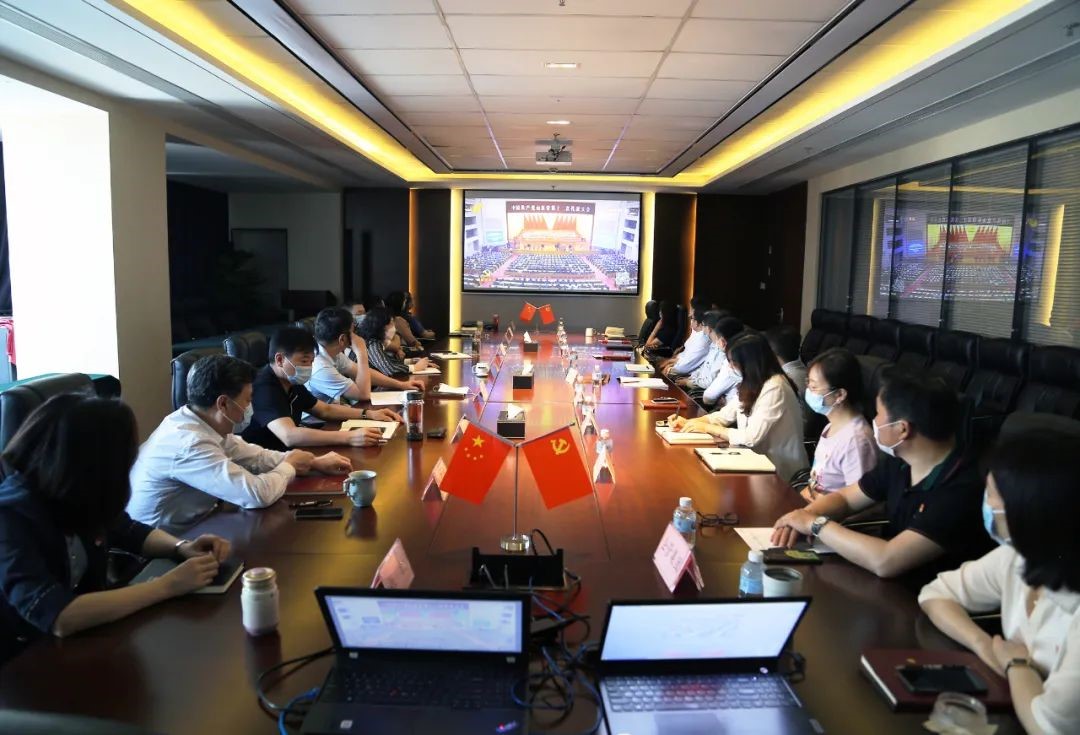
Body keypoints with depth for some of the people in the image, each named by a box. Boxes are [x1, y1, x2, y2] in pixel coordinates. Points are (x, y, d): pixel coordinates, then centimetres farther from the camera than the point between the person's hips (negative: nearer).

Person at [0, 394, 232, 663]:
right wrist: (168, 585, -32)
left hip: (82, 637, 6)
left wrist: (182, 547, -9)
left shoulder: (75, 497, -7)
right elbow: (60, 618, -36)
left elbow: (131, 531, 11)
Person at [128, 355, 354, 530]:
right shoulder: (190, 444, -29)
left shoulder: (197, 422, -2)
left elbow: (253, 456, 8)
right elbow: (258, 494, -32)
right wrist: (289, 465, -13)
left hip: (186, 525, 8)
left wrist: (314, 462, 1)